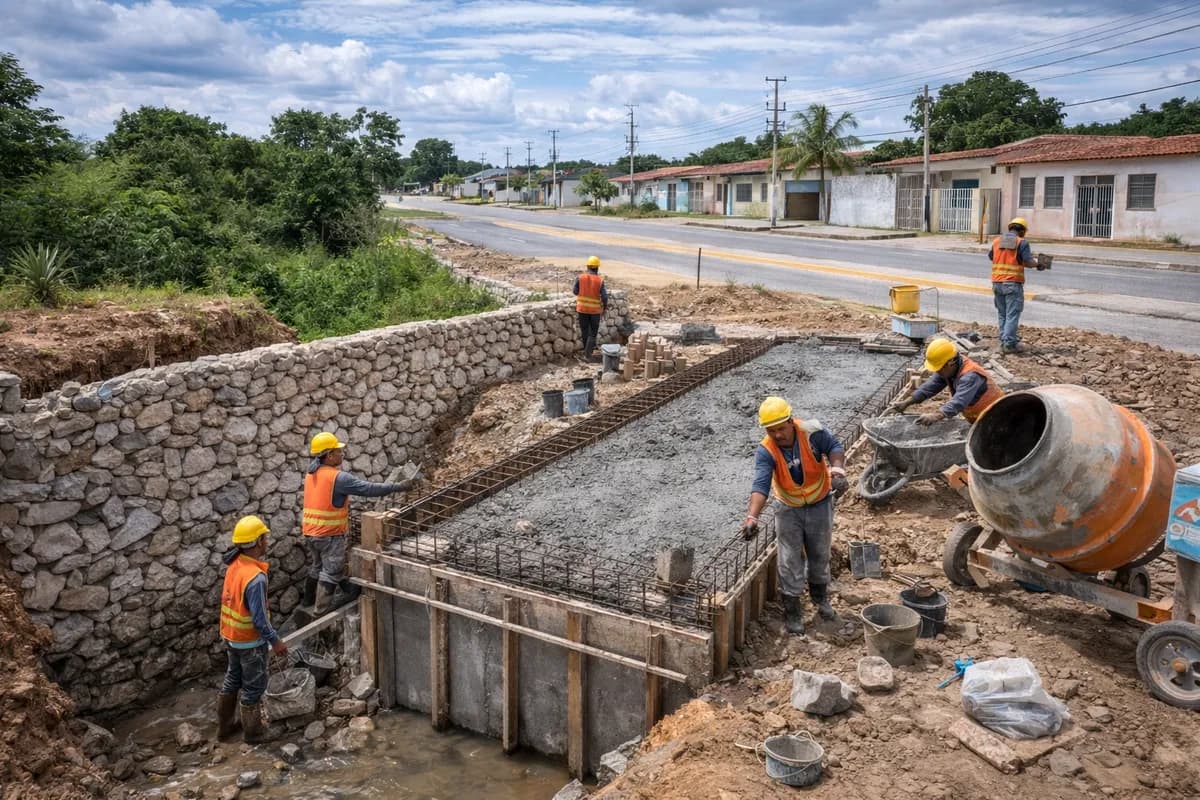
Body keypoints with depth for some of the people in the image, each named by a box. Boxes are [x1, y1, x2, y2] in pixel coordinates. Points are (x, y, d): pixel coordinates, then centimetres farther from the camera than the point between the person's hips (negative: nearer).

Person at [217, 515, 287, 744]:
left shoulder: (234, 564, -6)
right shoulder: (255, 578, -31)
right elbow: (259, 619, -25)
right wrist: (276, 641, -15)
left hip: (231, 636, 8)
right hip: (250, 641, -8)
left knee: (232, 679, 24)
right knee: (253, 687, 9)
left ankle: (225, 725, 38)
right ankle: (253, 733, 24)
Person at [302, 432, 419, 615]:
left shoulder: (311, 474, 5)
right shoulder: (338, 477, -21)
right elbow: (369, 489, -22)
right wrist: (399, 486, -18)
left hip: (310, 531, 8)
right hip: (329, 534, -8)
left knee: (319, 566, 26)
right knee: (332, 572, 4)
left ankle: (309, 599, 41)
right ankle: (320, 612, 8)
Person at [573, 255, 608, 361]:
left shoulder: (580, 278, -9)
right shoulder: (600, 280, -13)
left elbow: (575, 291, 1)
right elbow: (604, 297, -13)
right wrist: (604, 309, 1)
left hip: (582, 308, 2)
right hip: (595, 310, -1)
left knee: (584, 331, 17)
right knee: (593, 332, 9)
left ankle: (587, 350, 29)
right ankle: (587, 353, 0)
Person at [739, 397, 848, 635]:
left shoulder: (811, 431, -26)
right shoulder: (765, 451, -28)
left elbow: (833, 446, -13)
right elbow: (761, 485, -38)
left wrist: (837, 470, -33)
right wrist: (752, 517, -51)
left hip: (819, 504, 1)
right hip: (789, 509, -1)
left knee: (819, 554, 19)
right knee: (790, 560, 1)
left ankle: (820, 595, 45)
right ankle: (792, 610, 17)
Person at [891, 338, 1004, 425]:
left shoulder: (970, 376, -33)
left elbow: (959, 402, -47)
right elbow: (931, 386, -5)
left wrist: (935, 416, -61)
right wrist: (906, 403, -12)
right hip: (976, 419, 8)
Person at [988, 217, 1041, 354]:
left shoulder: (996, 241, 10)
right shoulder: (1022, 242, -6)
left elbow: (991, 257, 21)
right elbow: (1028, 261, -12)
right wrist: (1037, 264, 6)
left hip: (997, 282, 5)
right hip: (1013, 283, -5)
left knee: (1002, 313, 14)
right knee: (1012, 314, -2)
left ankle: (1004, 341, 18)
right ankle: (1009, 344, -5)